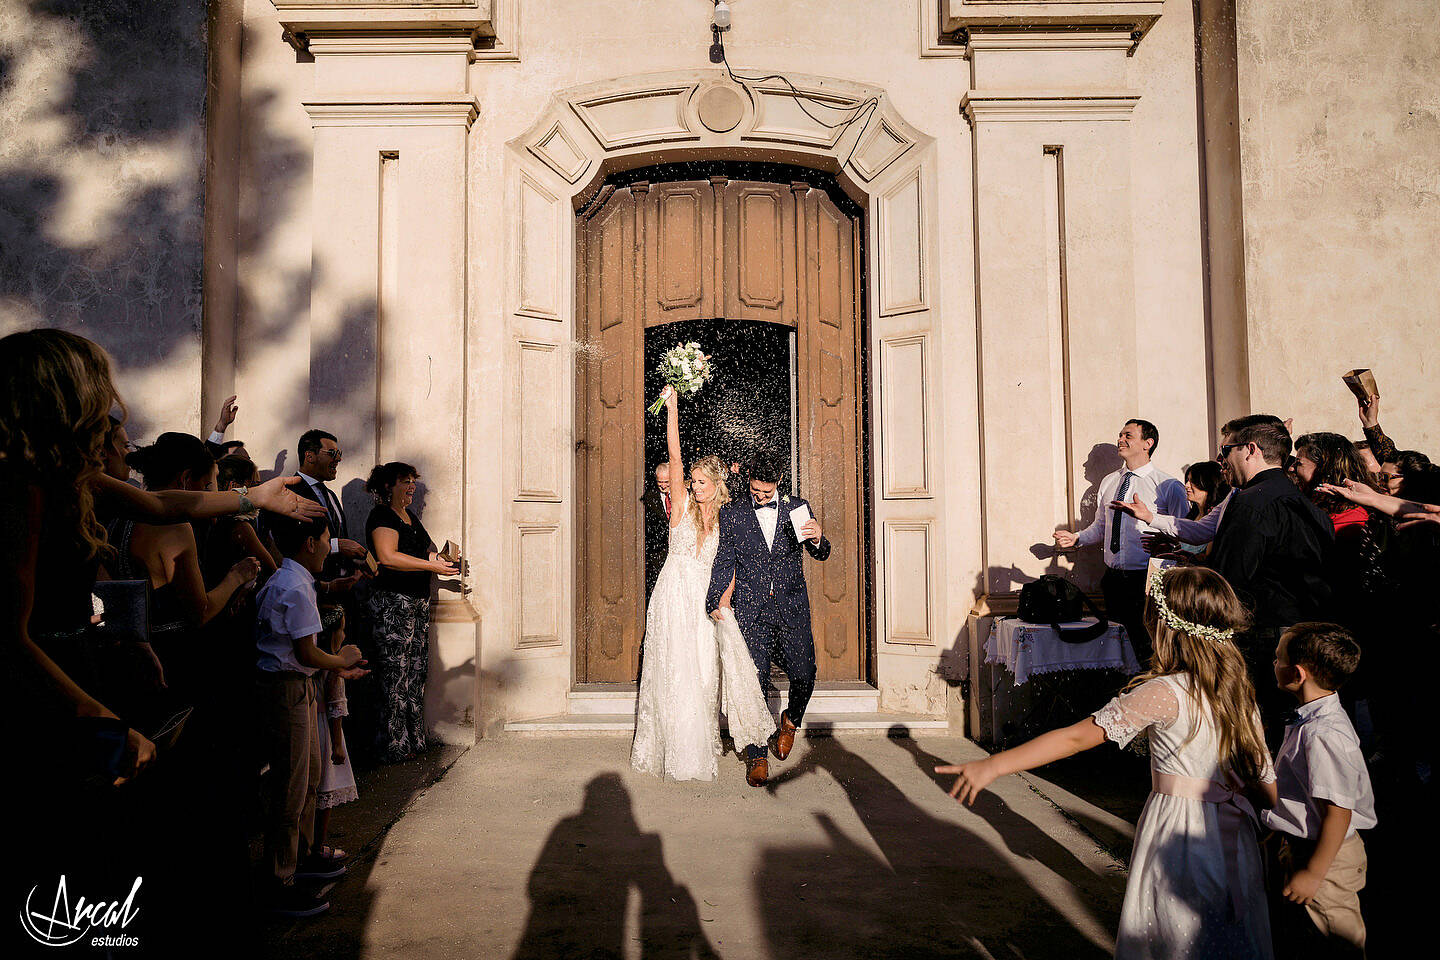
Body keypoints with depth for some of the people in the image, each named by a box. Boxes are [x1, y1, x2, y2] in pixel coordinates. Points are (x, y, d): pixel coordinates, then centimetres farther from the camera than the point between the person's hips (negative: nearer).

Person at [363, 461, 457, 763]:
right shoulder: (381, 516, -9)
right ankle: (394, 746, 1)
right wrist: (431, 565, -20)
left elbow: (427, 546, 31)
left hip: (419, 602, 9)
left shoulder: (410, 516, 19)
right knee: (395, 676, -6)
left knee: (417, 672, 10)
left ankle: (414, 739, 17)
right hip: (392, 602, -9)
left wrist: (438, 555, 8)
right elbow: (388, 557, -22)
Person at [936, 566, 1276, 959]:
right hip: (1234, 836, 7)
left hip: (1178, 833, -7)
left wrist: (991, 766, -22)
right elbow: (1265, 779, 5)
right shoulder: (1238, 689, 1)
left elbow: (1077, 737, -23)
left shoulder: (1164, 693, -20)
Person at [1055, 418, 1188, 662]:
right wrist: (1077, 539, 4)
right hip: (1113, 579, 6)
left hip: (1146, 580, -5)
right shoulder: (1108, 482, 13)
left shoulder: (1169, 486, -5)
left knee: (1146, 649, -5)